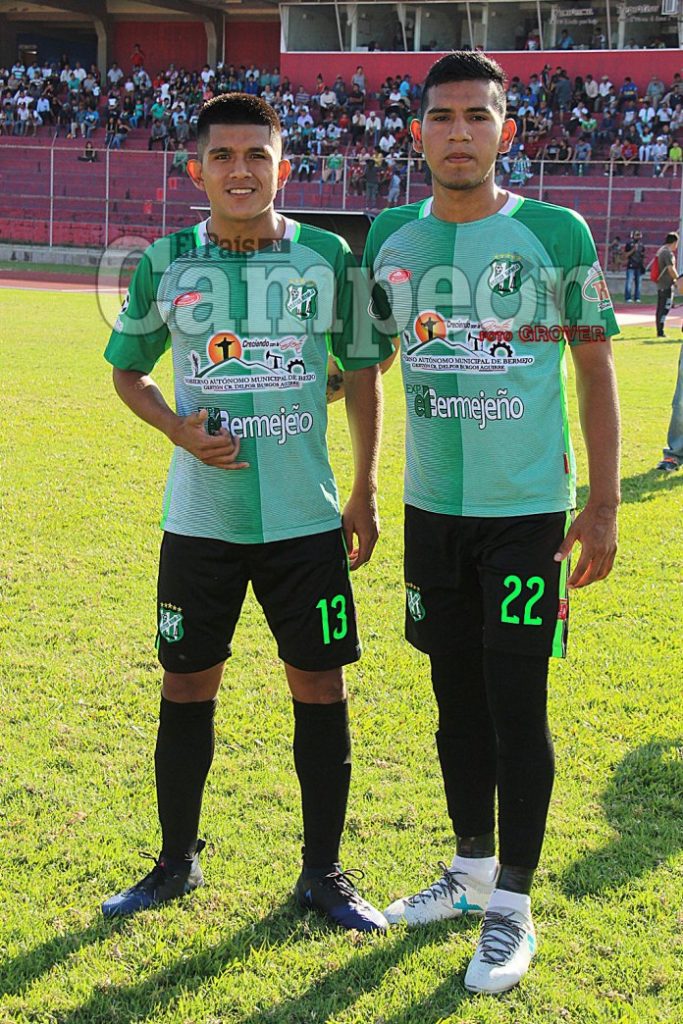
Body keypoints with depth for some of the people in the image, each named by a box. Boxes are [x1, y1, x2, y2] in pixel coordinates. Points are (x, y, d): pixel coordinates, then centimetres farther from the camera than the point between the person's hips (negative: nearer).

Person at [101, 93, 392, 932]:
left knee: (319, 685, 4)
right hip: (199, 516, 0)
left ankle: (322, 872, 20)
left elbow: (361, 373, 7)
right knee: (186, 687, 8)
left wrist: (364, 493, 6)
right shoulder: (165, 264, -2)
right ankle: (177, 862, 28)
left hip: (306, 517, 0)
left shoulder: (328, 257, -3)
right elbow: (127, 369, 11)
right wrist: (179, 430, -9)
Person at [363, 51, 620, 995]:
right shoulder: (391, 239, 3)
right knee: (457, 698, 14)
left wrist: (603, 504, -7)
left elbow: (595, 371, -3)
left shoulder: (557, 234, -7)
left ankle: (512, 907, 12)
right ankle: (472, 871, 31)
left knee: (516, 706, -2)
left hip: (527, 510, -4)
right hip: (432, 509, 4)